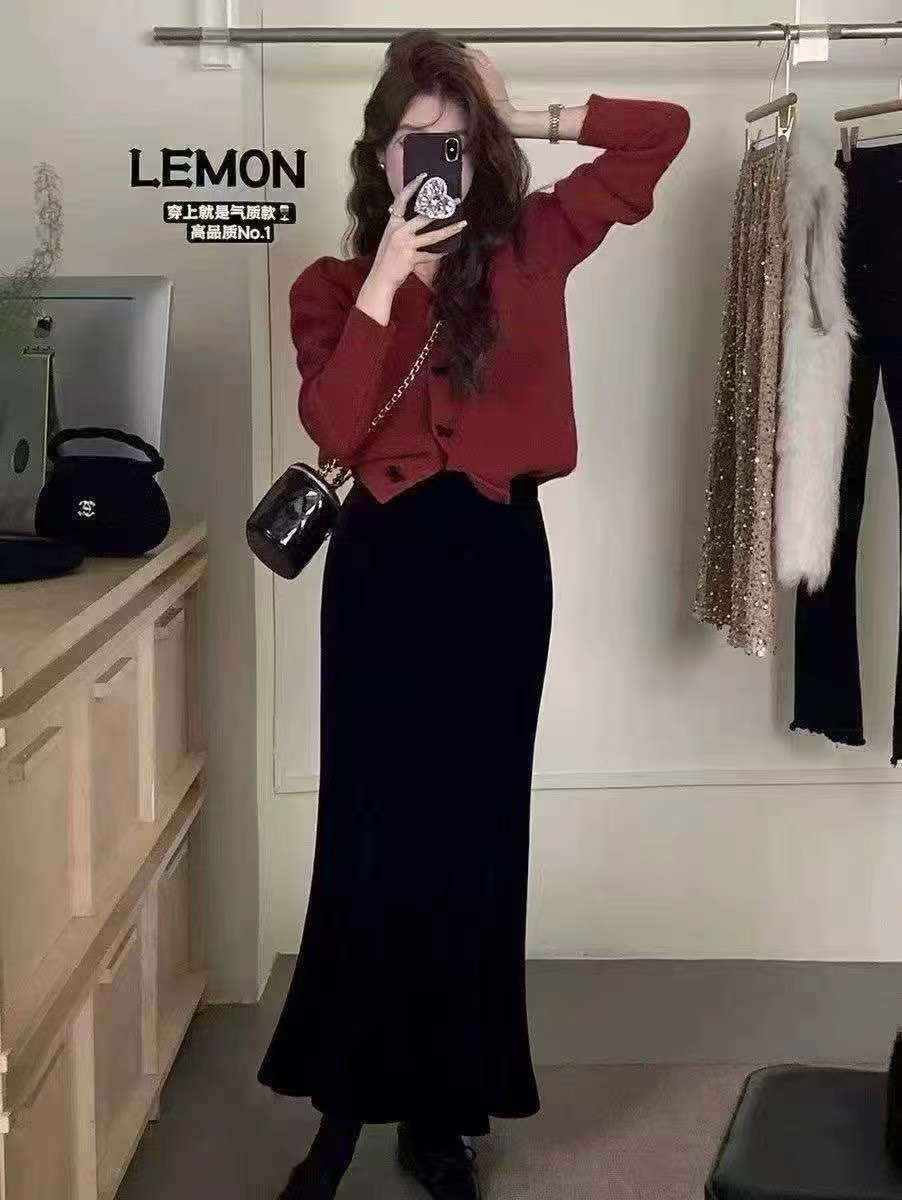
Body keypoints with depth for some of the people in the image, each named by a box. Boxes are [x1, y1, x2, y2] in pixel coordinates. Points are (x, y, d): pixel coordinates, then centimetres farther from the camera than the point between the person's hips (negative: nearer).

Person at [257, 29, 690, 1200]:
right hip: (384, 561, 0)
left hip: (498, 557, 1)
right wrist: (383, 279, -14)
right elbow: (332, 430, -12)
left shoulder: (530, 248, 6)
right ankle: (345, 1104, 18)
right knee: (369, 834, 2)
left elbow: (665, 129, 6)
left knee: (473, 832, 6)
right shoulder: (333, 283, 5)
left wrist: (524, 119, 2)